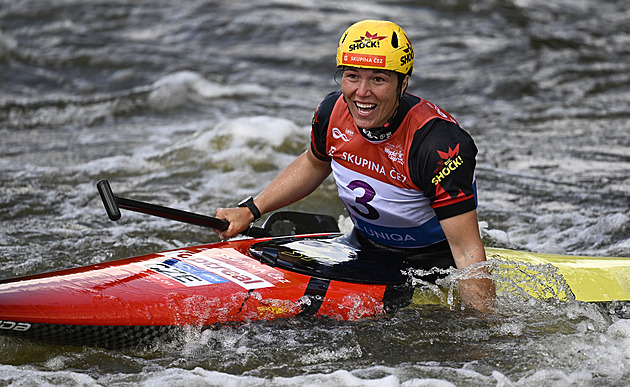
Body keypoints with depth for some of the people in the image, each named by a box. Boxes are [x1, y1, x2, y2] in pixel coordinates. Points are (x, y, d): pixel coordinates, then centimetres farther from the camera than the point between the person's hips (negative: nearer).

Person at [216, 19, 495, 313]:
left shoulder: (439, 143, -32)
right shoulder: (333, 112, -14)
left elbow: (467, 251, -32)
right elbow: (314, 164, 12)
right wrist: (250, 211, 6)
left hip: (433, 260, -5)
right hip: (363, 247, 5)